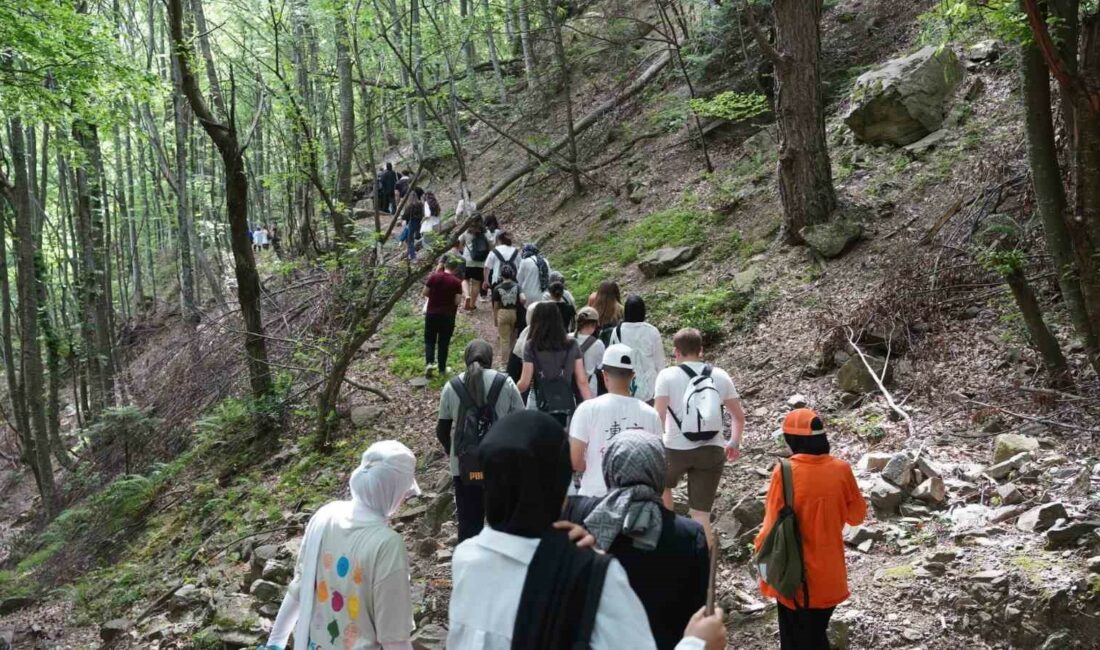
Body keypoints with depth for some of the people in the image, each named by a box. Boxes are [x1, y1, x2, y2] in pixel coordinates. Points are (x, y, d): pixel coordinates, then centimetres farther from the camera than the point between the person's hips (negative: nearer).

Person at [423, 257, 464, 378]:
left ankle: (429, 362, -5)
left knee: (429, 340, 13)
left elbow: (425, 293, 0)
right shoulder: (457, 282, -10)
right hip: (448, 316, -1)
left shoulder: (433, 277, -5)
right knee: (444, 342, 10)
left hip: (431, 313, 1)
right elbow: (457, 301, -11)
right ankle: (441, 368, 16)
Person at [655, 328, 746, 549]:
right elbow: (739, 416, 10)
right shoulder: (720, 376, 6)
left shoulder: (668, 375, -6)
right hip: (712, 450, 2)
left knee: (662, 485, 30)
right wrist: (734, 443, 24)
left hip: (676, 449, -2)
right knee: (701, 513, 6)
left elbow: (658, 416, -15)